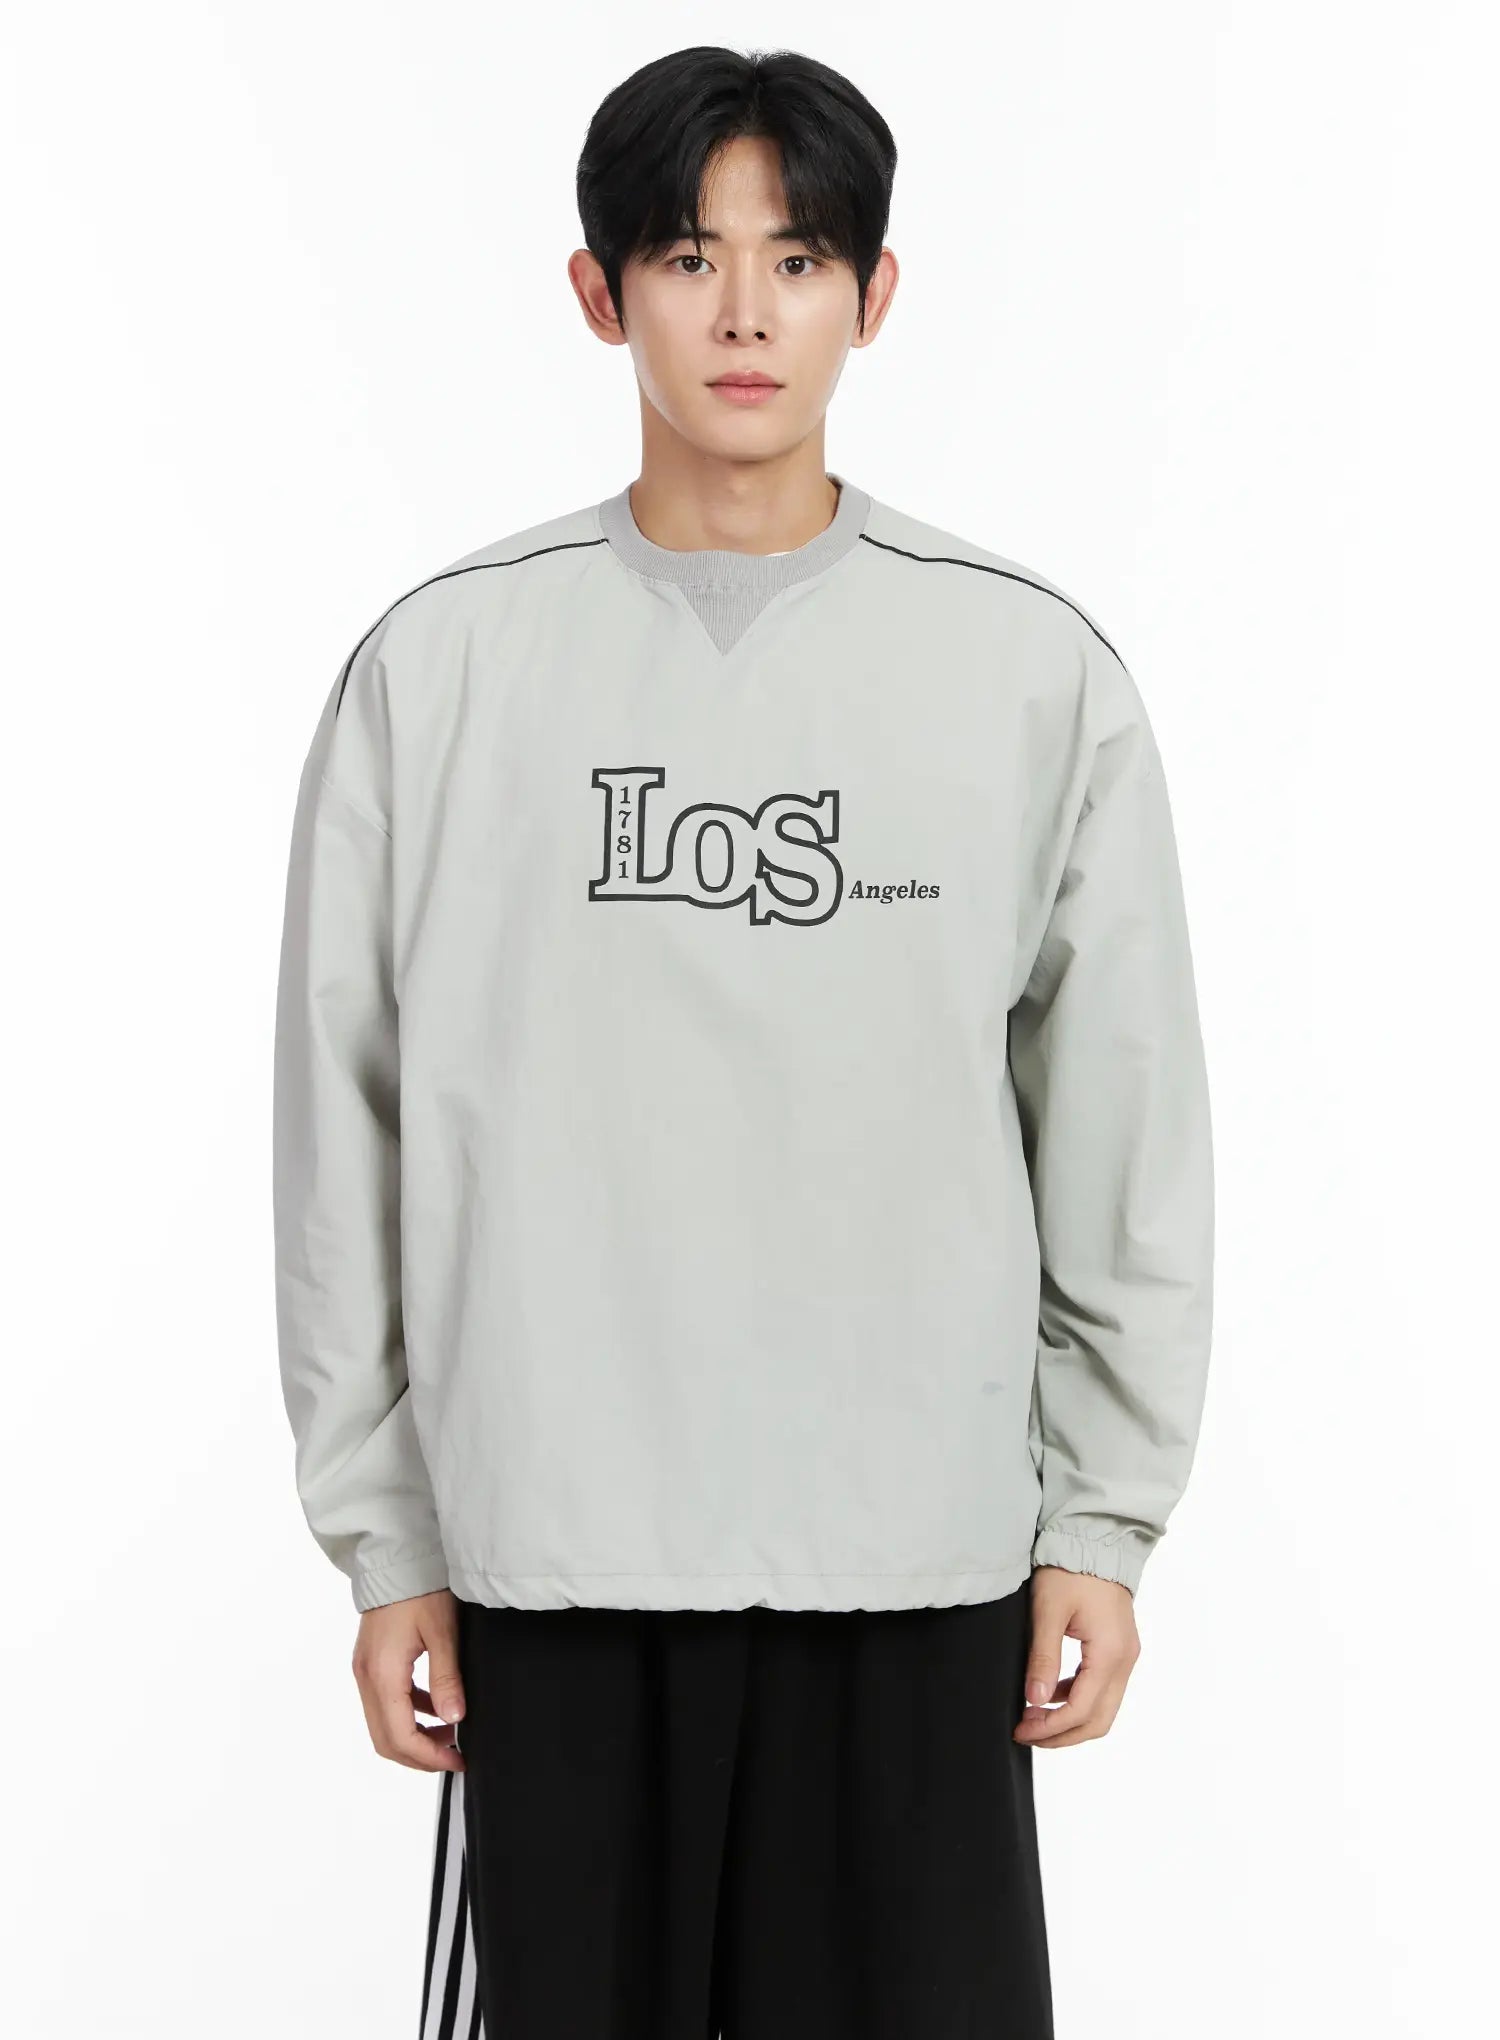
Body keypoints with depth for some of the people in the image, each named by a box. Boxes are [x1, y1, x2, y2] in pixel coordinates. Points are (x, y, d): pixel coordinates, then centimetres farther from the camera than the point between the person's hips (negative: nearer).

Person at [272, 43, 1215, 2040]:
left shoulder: (1036, 668, 1)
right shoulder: (438, 666, 1)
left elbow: (1124, 1123, 4)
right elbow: (350, 1128, 3)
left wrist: (1107, 1519, 2)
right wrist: (381, 1534, 2)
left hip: (921, 1566, 0)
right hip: (551, 1556, 0)